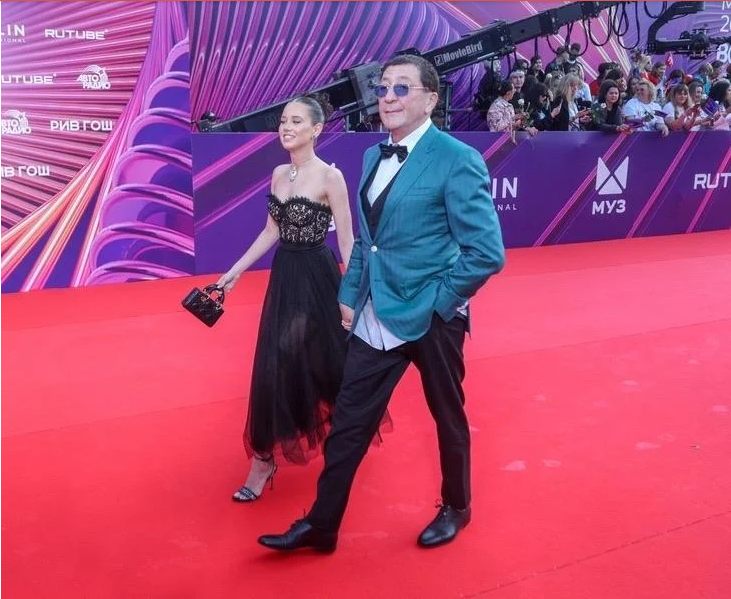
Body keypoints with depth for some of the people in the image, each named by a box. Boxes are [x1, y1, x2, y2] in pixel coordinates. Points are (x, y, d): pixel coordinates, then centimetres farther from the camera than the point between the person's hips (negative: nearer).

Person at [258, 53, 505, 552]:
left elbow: (487, 252, -19)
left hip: (431, 318, -6)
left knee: (448, 417, 16)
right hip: (375, 317, 6)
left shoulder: (457, 160, -16)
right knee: (349, 420, 9)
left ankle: (456, 509, 39)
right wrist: (350, 294, 9)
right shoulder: (374, 156, 8)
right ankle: (321, 525, 22)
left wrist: (438, 301, -16)